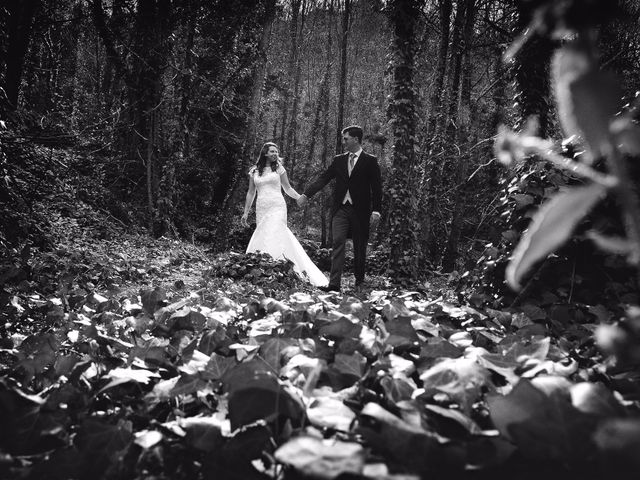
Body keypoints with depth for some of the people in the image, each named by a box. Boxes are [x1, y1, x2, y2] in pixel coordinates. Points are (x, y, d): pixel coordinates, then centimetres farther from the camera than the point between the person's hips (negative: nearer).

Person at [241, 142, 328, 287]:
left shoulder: (279, 168, 8)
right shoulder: (254, 171, 11)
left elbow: (287, 188, 12)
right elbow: (251, 193, 16)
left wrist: (301, 198, -2)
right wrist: (245, 213, 14)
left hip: (277, 207, -2)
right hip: (261, 209, 2)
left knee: (274, 237, -16)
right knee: (262, 237, -4)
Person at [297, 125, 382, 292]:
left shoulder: (370, 161, 1)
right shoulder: (339, 160, 12)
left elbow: (376, 187, -2)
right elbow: (323, 179, 7)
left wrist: (376, 211, -9)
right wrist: (306, 194, -3)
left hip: (360, 210, -2)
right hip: (340, 209, 3)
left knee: (360, 248, 6)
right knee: (338, 243, -8)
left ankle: (359, 282, 21)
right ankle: (334, 283, -13)